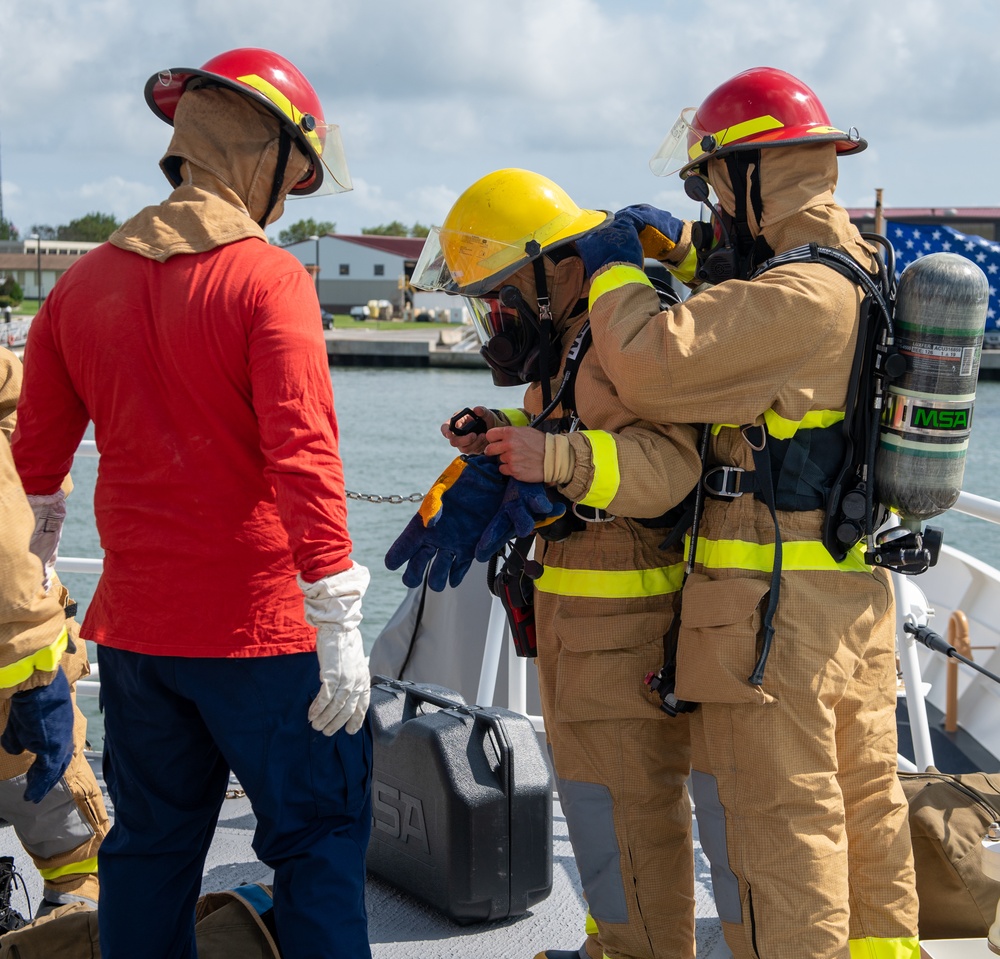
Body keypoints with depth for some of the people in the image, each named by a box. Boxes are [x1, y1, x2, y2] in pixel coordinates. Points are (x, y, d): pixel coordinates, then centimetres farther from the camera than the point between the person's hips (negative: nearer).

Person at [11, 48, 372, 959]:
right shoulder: (269, 278, -12)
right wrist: (338, 623, -18)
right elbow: (303, 456, -20)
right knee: (320, 834, 6)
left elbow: (35, 455, 14)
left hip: (132, 626, 6)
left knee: (151, 845, 17)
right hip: (261, 625, -5)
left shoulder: (85, 282, 6)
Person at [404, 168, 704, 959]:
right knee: (592, 782, 19)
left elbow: (670, 463, -28)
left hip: (628, 604, -11)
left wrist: (556, 458, -37)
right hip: (573, 597, 11)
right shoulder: (567, 338, 15)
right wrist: (503, 438, 10)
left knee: (624, 796, -4)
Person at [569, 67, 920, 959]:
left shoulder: (799, 297, -19)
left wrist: (614, 271, -8)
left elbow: (655, 365, -25)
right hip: (860, 589, 10)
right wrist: (686, 248, 19)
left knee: (775, 817, -1)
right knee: (863, 795, 19)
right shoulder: (858, 277, 12)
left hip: (774, 600, -10)